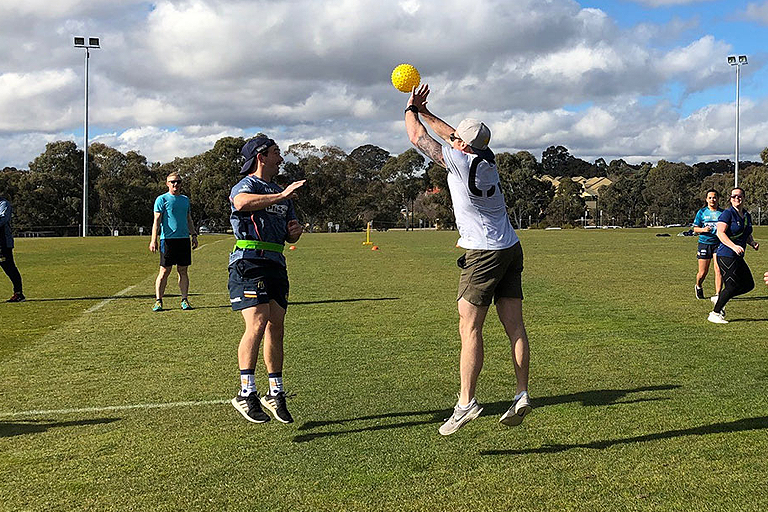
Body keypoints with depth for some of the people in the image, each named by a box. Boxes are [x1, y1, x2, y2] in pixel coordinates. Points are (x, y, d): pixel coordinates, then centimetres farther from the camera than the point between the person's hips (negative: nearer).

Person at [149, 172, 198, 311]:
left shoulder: (185, 199, 16)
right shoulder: (162, 199, 0)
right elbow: (157, 220, -5)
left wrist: (194, 235, 16)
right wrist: (153, 240, -12)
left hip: (184, 238, 5)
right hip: (168, 239, -5)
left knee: (183, 271, 6)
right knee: (165, 271, -4)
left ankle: (185, 300, 10)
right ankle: (158, 301, 2)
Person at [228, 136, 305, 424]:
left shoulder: (280, 192, 25)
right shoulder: (247, 185, 0)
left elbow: (290, 236, 32)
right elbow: (242, 203, -27)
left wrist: (295, 231, 8)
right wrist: (282, 195, -26)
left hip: (276, 264, 8)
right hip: (249, 262, -8)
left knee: (276, 328, 7)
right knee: (257, 323, -19)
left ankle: (275, 394, 16)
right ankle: (246, 393, -16)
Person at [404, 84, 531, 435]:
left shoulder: (460, 161, -14)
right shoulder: (486, 157, 7)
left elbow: (418, 138, 0)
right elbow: (450, 134, 26)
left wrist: (411, 109, 17)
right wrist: (425, 111, 32)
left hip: (483, 254, -8)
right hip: (511, 249, 8)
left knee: (469, 327, -7)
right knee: (514, 326, 4)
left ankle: (466, 402, -9)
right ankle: (522, 395, 5)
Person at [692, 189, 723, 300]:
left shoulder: (723, 213, 6)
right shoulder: (701, 212, 5)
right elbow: (695, 228, 7)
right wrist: (703, 229, -13)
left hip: (718, 243, 0)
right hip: (704, 243, 0)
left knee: (718, 269, -14)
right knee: (703, 272, 2)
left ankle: (717, 295, -10)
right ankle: (698, 287, 33)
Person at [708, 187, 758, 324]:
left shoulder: (747, 216, 14)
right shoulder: (727, 214, -10)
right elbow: (720, 233, -21)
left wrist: (753, 243, 5)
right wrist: (734, 246, -32)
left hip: (738, 257, 9)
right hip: (726, 256, -9)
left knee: (749, 285, 8)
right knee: (732, 286, -9)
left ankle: (721, 299, 20)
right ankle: (715, 314, 2)